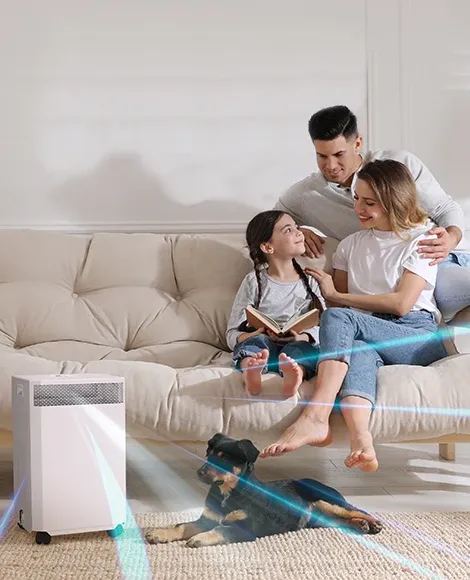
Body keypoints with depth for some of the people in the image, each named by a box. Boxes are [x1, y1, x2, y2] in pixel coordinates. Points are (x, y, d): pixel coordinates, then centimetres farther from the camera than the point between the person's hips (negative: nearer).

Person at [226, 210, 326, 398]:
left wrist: (303, 337, -16)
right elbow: (232, 334, 7)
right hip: (263, 347, -1)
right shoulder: (254, 282, 10)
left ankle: (294, 374, -64)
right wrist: (251, 336, -17)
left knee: (304, 347, -31)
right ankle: (251, 370, -65)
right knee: (256, 341, -32)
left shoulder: (310, 282, 18)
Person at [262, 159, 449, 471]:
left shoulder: (421, 240, 6)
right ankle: (361, 441, -60)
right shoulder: (351, 245, 23)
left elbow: (401, 304, -6)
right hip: (367, 337, 3)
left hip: (418, 337, -3)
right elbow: (339, 302, 18)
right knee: (358, 351, -36)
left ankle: (315, 418, -43)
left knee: (339, 317, -29)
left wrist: (335, 295, -1)